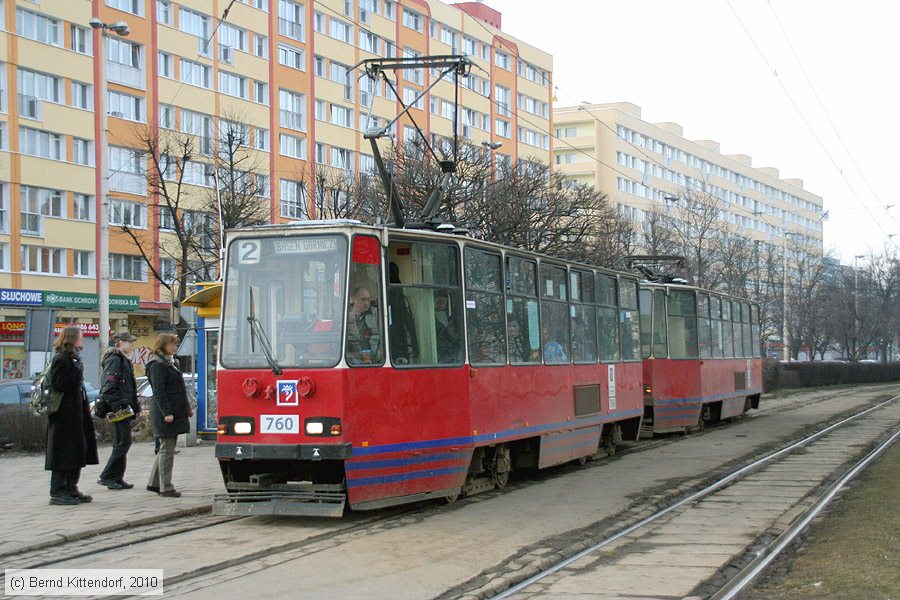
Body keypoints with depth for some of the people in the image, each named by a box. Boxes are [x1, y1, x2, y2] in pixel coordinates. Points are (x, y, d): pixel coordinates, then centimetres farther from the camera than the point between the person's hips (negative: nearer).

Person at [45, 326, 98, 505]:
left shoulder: (74, 359, 16)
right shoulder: (61, 360, -13)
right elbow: (58, 384, -22)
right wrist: (77, 372, -20)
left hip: (76, 413, 10)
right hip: (65, 415, -10)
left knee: (77, 453, 12)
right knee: (63, 454, -6)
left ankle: (71, 490, 18)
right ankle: (58, 492, -1)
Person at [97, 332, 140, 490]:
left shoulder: (124, 360, 21)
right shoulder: (114, 359, -12)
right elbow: (108, 387, -20)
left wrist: (136, 407, 21)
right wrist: (116, 407, -23)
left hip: (125, 408, 10)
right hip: (119, 408, -10)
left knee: (121, 443, 11)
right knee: (124, 442, -10)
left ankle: (117, 478, 16)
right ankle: (106, 476, -6)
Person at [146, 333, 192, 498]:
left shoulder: (170, 363, 19)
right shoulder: (157, 365, -12)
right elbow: (159, 392, -19)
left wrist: (187, 408, 22)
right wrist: (167, 412, -24)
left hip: (176, 414, 10)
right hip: (165, 415, -10)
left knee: (167, 449, 13)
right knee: (167, 450, -6)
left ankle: (154, 483, 21)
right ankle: (166, 488, -2)